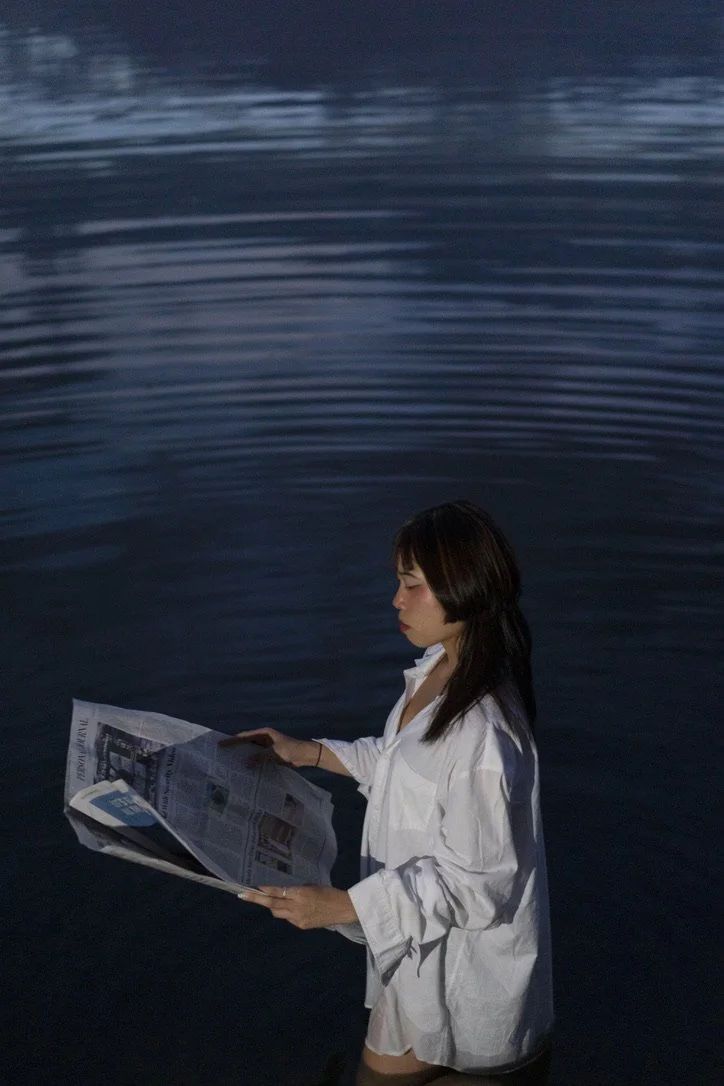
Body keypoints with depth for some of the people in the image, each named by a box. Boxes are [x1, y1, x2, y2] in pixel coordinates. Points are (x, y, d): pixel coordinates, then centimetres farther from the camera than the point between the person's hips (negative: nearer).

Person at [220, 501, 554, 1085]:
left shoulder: (483, 736, -35)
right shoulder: (441, 666, -7)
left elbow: (471, 880, -27)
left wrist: (344, 905, -27)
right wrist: (310, 752, 7)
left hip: (454, 956, -8)